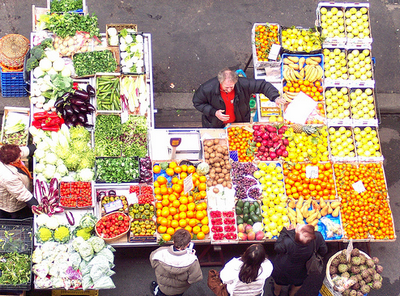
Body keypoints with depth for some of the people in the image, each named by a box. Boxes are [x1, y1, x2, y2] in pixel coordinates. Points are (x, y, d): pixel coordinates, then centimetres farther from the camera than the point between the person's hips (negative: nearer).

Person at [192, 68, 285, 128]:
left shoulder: (243, 84, -34)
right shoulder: (207, 88, -34)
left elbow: (262, 85, -22)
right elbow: (197, 103, -17)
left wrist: (275, 98, -36)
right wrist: (214, 112, -29)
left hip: (239, 122, 1)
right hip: (214, 125, -1)